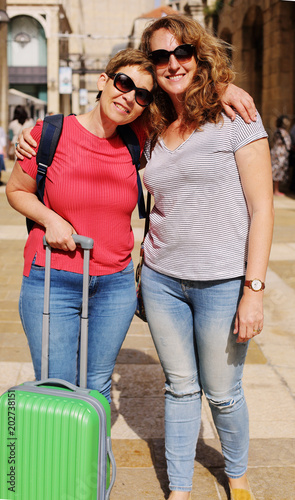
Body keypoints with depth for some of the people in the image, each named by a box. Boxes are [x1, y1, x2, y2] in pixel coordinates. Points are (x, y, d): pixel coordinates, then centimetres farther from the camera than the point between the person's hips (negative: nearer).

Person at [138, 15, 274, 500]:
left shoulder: (235, 119, -6)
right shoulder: (154, 132, 9)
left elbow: (261, 207, -9)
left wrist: (253, 289, -16)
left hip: (223, 282, -4)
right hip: (161, 280, 4)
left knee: (222, 394, 9)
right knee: (180, 387, 14)